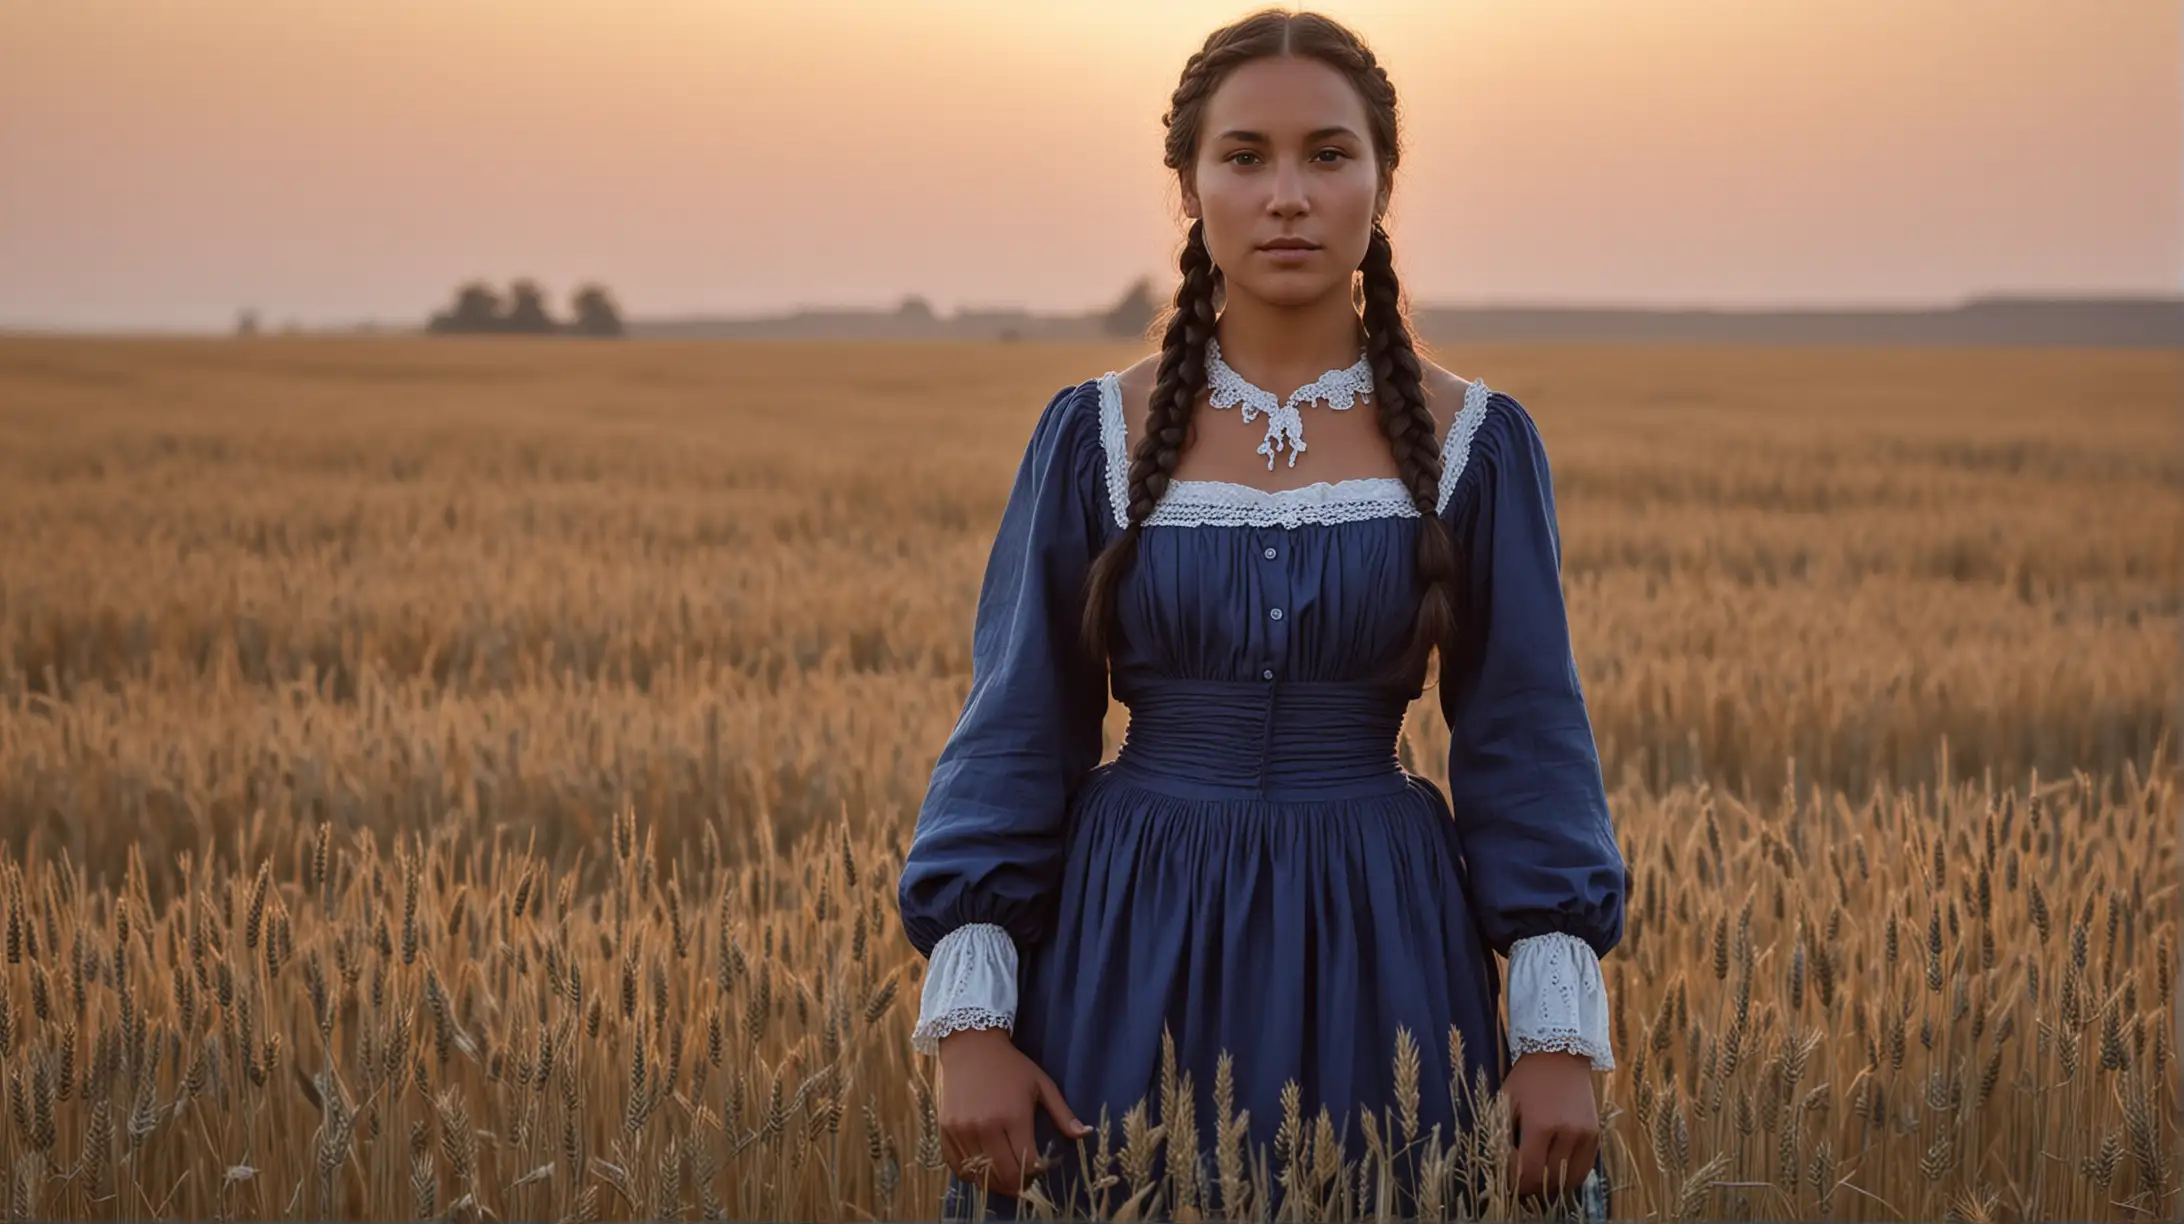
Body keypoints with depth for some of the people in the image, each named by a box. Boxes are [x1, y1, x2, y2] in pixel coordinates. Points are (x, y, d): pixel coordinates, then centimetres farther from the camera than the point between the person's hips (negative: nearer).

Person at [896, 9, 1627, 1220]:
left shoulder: (1477, 443, 0)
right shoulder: (1095, 435, 0)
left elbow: (1527, 743, 0)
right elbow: (1012, 734, 0)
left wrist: (1561, 1039, -7)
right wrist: (968, 1025, -7)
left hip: (1374, 955, 0)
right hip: (1133, 952, 0)